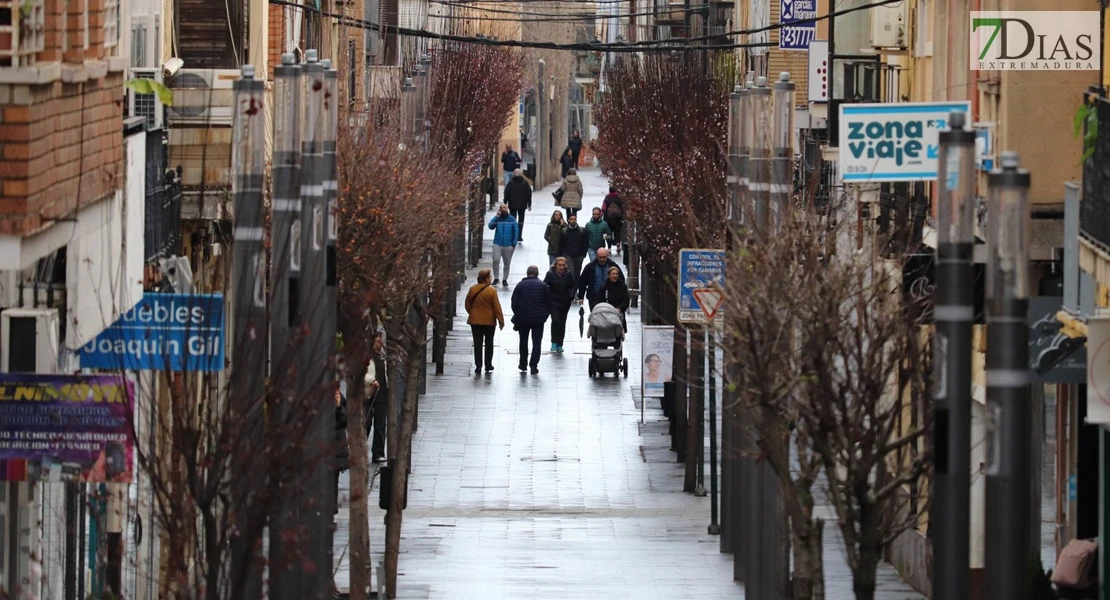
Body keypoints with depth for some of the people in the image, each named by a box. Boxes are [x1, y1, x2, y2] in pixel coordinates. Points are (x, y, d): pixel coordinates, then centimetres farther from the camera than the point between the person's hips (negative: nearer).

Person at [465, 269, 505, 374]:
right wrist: (501, 321, -3)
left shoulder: (472, 289, -4)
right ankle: (488, 366, 16)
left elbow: (467, 304, 5)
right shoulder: (492, 291, -14)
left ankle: (478, 366, 2)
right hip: (489, 321, -2)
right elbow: (497, 307, -11)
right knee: (489, 344, 12)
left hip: (475, 321, 2)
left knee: (477, 344, 5)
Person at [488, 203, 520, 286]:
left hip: (508, 245, 0)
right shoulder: (497, 218, 3)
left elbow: (516, 232, 0)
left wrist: (514, 244, -6)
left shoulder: (512, 220, 0)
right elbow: (491, 226, -11)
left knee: (507, 263, 7)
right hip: (497, 244, 0)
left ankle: (505, 279, 19)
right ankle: (496, 278, -2)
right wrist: (497, 217, -15)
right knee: (496, 260, -15)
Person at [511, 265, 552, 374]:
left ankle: (523, 364, 22)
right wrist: (546, 315, 11)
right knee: (536, 342, 1)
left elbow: (514, 303, -1)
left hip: (522, 318, 1)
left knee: (523, 341, 15)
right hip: (538, 318, -1)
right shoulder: (543, 285, -2)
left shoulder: (520, 285, -2)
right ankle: (534, 365, -8)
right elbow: (548, 303, 0)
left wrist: (517, 315, 12)